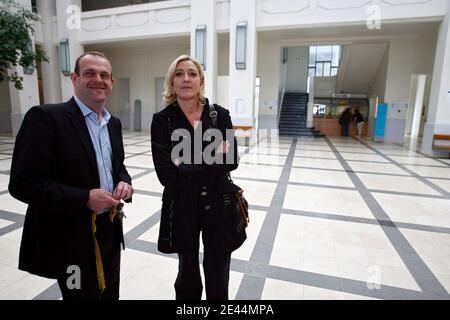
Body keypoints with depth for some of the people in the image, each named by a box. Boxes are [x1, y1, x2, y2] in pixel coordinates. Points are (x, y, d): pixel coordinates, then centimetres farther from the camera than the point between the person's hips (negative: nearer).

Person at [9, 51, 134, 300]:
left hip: (110, 229, 6)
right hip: (70, 237, -6)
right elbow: (22, 183, -18)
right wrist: (85, 198, -25)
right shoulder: (45, 117, -14)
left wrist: (124, 182, -7)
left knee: (110, 294, 22)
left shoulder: (113, 123, 7)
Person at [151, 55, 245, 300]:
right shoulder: (162, 120, -7)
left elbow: (231, 161, -10)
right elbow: (166, 174, -17)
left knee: (218, 277, 16)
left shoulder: (220, 114, -2)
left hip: (219, 205, 1)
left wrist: (187, 165, -17)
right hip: (182, 208, 0)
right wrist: (212, 158, -15)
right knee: (187, 274, 21)